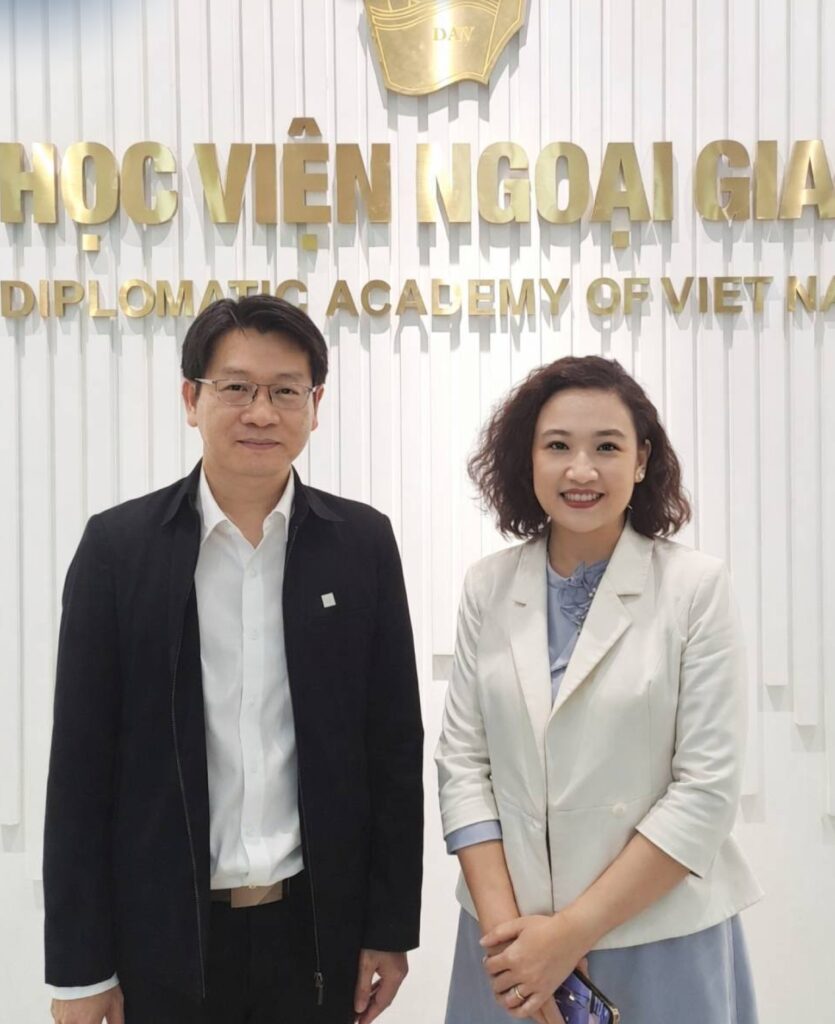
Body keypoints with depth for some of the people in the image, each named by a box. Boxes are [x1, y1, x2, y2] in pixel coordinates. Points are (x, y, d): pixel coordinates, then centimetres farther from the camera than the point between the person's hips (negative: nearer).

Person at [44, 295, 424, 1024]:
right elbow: (82, 762, -4)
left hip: (319, 927, 1)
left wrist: (391, 926, 1)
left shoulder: (362, 543, -3)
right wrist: (79, 963, -3)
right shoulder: (119, 545, -6)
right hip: (163, 932, 0)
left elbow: (394, 743, 0)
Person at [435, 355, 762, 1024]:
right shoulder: (488, 587, -1)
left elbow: (707, 787, -13)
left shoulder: (697, 586, -11)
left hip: (660, 940, -2)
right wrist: (502, 924, -10)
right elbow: (461, 760, 0)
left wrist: (571, 931, -13)